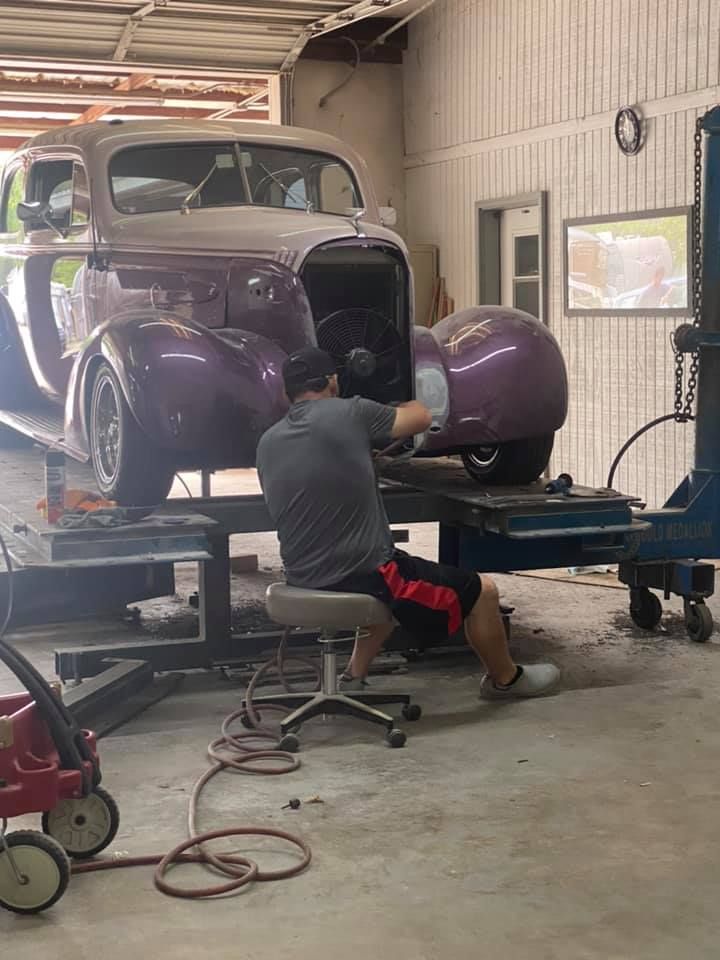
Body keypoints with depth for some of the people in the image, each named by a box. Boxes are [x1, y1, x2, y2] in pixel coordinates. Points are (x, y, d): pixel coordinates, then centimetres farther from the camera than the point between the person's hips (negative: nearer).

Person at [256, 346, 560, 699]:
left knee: (394, 582, 36)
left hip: (303, 579, 7)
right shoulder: (349, 413, -11)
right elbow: (422, 418, 4)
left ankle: (354, 676, 29)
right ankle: (506, 679, 31)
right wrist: (398, 407, 26)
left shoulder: (267, 443, 5)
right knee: (481, 591, 11)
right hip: (361, 574, -7)